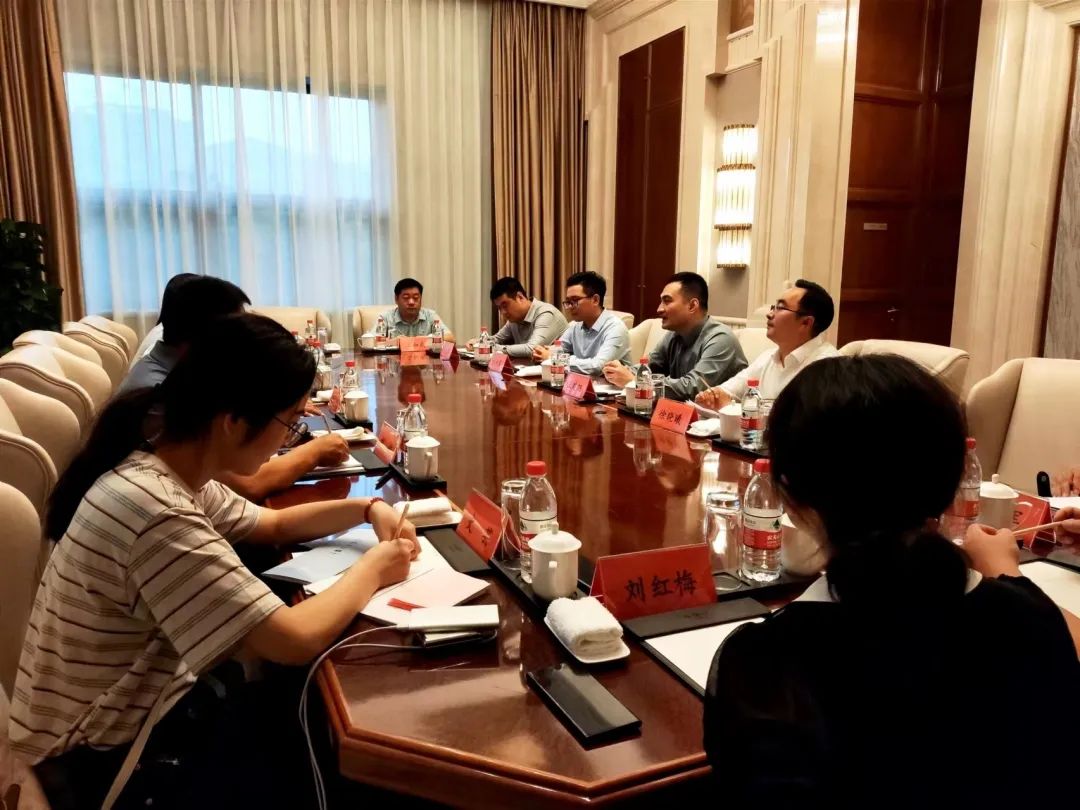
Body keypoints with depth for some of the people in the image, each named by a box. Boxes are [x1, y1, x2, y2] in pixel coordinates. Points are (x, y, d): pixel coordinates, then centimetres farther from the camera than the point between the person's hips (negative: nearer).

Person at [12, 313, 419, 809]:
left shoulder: (170, 472, -5)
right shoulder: (156, 512, -34)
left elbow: (271, 524, 12)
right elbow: (297, 641, -33)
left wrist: (366, 508, -2)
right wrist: (372, 570, -16)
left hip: (145, 702, 8)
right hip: (110, 758, -7)